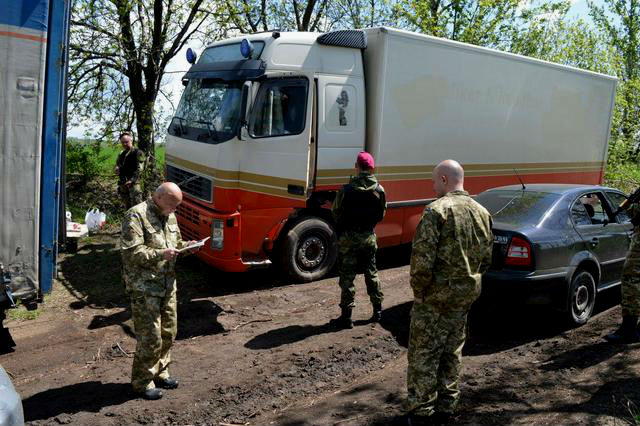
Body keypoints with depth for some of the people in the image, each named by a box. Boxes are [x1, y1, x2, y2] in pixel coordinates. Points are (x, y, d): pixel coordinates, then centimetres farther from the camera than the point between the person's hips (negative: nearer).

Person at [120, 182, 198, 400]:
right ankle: (142, 382, 12)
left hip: (167, 283, 8)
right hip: (144, 286, -8)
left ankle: (159, 372, 33)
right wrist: (160, 254, -25)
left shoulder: (169, 216, 13)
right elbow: (131, 252, -19)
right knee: (150, 336, -4)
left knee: (168, 332, 15)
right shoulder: (136, 215, -13)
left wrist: (184, 245, 3)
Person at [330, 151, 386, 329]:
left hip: (349, 238, -4)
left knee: (347, 277, 3)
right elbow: (381, 215, 4)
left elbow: (336, 213, -8)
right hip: (369, 237, 4)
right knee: (371, 272, 19)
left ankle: (346, 317, 7)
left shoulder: (347, 190, -17)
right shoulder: (379, 190, -5)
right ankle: (377, 309, 28)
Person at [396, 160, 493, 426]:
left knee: (423, 353, 3)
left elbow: (422, 256, -21)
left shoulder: (437, 210, -16)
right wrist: (470, 280, 17)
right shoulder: (482, 212, 8)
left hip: (436, 294, -7)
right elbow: (487, 257, 12)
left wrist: (418, 290, -10)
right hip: (467, 294, 7)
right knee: (452, 352, 17)